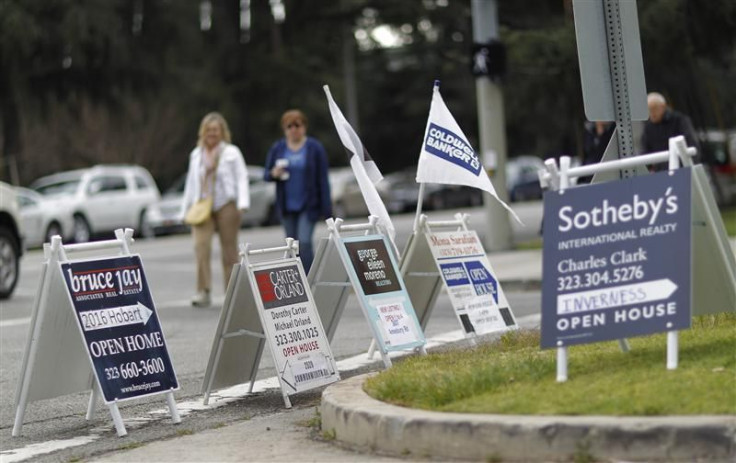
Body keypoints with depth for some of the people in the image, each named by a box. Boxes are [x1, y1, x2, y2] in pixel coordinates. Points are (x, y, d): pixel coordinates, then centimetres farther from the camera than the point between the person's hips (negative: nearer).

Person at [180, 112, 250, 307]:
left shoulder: (232, 152, 3)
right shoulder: (196, 155, 15)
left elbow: (242, 179, -2)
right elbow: (191, 183, 21)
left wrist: (242, 203, -15)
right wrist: (186, 209, 20)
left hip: (226, 205, -2)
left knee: (229, 251, 4)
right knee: (201, 246, -17)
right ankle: (203, 292, -19)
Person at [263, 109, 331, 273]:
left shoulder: (315, 148, -3)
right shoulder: (277, 148, 6)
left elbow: (323, 180, -4)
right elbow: (266, 175, 10)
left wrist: (326, 210, -8)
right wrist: (274, 174, -15)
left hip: (309, 206, -4)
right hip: (287, 207, 4)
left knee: (304, 243, -16)